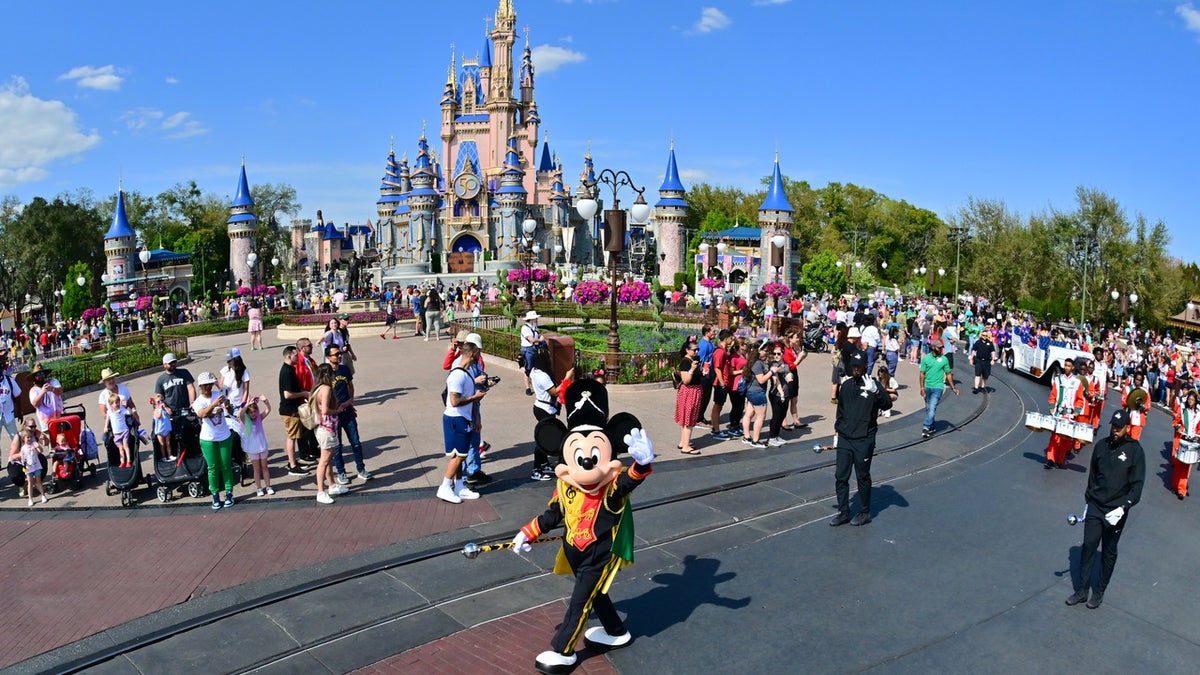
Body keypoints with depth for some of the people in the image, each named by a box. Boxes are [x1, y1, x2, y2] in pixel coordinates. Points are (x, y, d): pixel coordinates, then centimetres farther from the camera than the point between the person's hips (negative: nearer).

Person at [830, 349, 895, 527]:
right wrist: (837, 430, 16)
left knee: (863, 477, 6)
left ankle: (865, 513, 20)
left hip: (864, 441, -5)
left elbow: (887, 404, -23)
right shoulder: (846, 385, 9)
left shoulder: (873, 384, -7)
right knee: (840, 476, 6)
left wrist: (875, 391, -39)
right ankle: (843, 512, 16)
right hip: (844, 439, 5)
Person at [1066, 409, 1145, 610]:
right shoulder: (1102, 445, 2)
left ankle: (1099, 592, 22)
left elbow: (1137, 484, -10)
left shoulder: (1135, 451, -9)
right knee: (1088, 546, 3)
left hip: (1116, 510, -3)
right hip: (1094, 506, 3)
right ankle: (1082, 590, 12)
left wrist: (1123, 507, -19)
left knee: (1109, 551, 10)